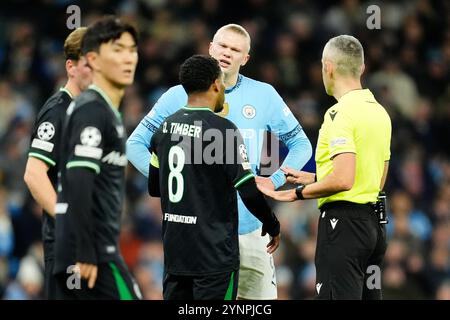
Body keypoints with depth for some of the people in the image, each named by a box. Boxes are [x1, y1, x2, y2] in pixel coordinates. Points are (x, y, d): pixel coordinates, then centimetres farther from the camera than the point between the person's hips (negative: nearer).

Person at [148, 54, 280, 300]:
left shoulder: (166, 127, 6)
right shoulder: (223, 130, -14)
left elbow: (153, 188, 16)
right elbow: (249, 193, -15)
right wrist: (272, 227, 1)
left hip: (173, 250, 7)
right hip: (214, 252, -6)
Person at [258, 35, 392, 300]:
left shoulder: (339, 114, -15)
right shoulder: (380, 111, 13)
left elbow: (343, 180, -24)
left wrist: (297, 193, -12)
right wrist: (312, 178, 22)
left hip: (343, 221, -9)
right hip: (374, 222, 9)